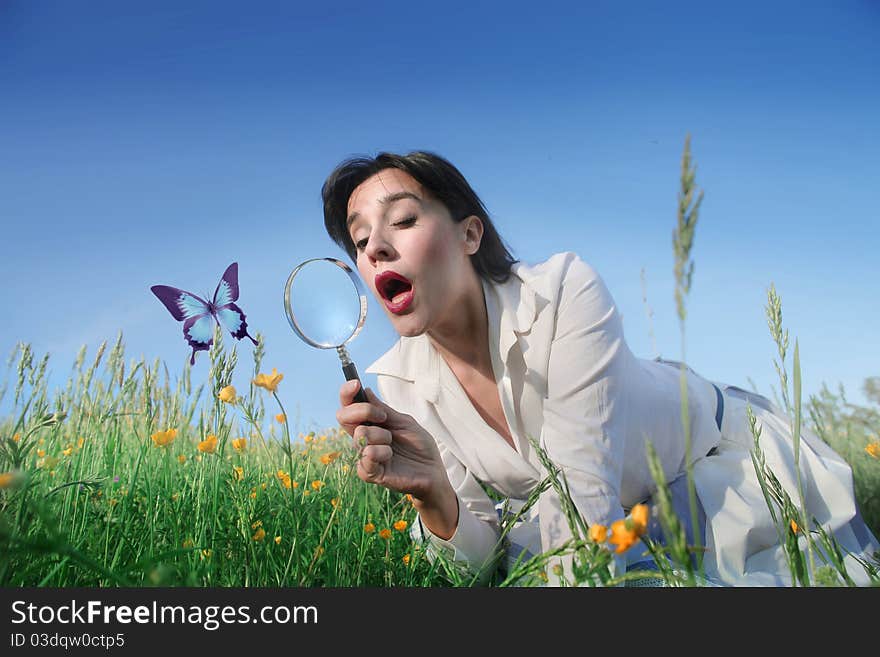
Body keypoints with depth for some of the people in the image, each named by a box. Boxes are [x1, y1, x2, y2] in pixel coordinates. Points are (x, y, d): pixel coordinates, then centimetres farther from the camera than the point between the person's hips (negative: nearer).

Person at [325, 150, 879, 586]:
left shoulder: (564, 294, -29)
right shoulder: (396, 386, -15)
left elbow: (582, 495, -28)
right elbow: (480, 554, -14)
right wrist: (433, 494, -34)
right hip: (613, 517, 4)